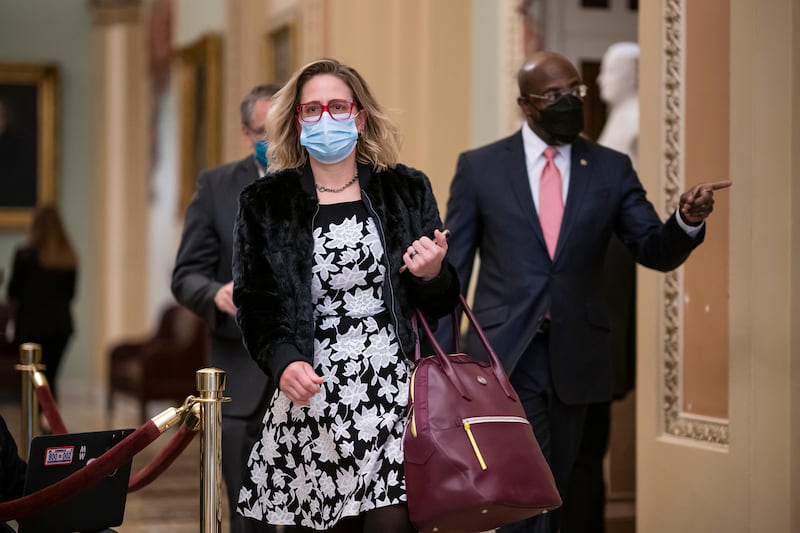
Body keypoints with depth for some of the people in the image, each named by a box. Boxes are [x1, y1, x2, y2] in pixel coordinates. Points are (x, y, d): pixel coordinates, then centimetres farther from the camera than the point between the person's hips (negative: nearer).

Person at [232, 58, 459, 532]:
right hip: (311, 400, 0)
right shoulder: (265, 204, 7)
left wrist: (432, 275, -9)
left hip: (394, 392, 0)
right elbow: (255, 304, 4)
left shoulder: (407, 191, 9)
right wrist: (284, 361, -13)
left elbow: (441, 304, 13)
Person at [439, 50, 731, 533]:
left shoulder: (611, 169, 5)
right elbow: (453, 269, 2)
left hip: (576, 359, 3)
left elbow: (656, 252, 1)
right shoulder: (479, 167, 0)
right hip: (505, 357, -3)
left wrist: (687, 221, -21)